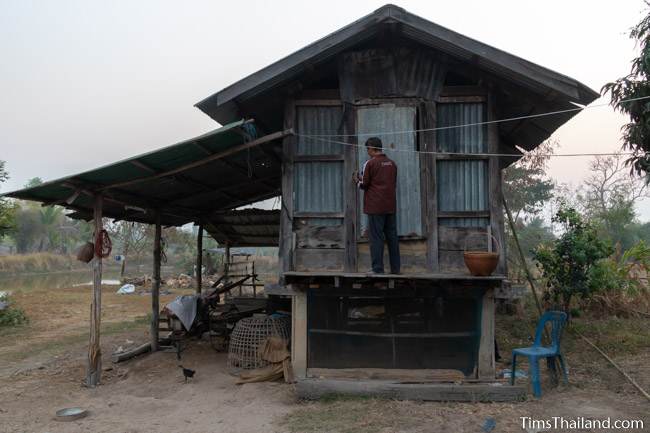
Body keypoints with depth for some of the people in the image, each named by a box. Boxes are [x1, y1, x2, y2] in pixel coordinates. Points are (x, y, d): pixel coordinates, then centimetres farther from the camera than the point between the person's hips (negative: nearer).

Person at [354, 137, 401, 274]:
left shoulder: (370, 163, -8)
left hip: (375, 207, -6)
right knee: (392, 236, 9)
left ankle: (378, 268, -3)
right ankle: (395, 268, 13)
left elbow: (364, 184, -7)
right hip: (391, 206, 6)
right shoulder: (392, 163, 11)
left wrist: (357, 180, 15)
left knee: (376, 237, -2)